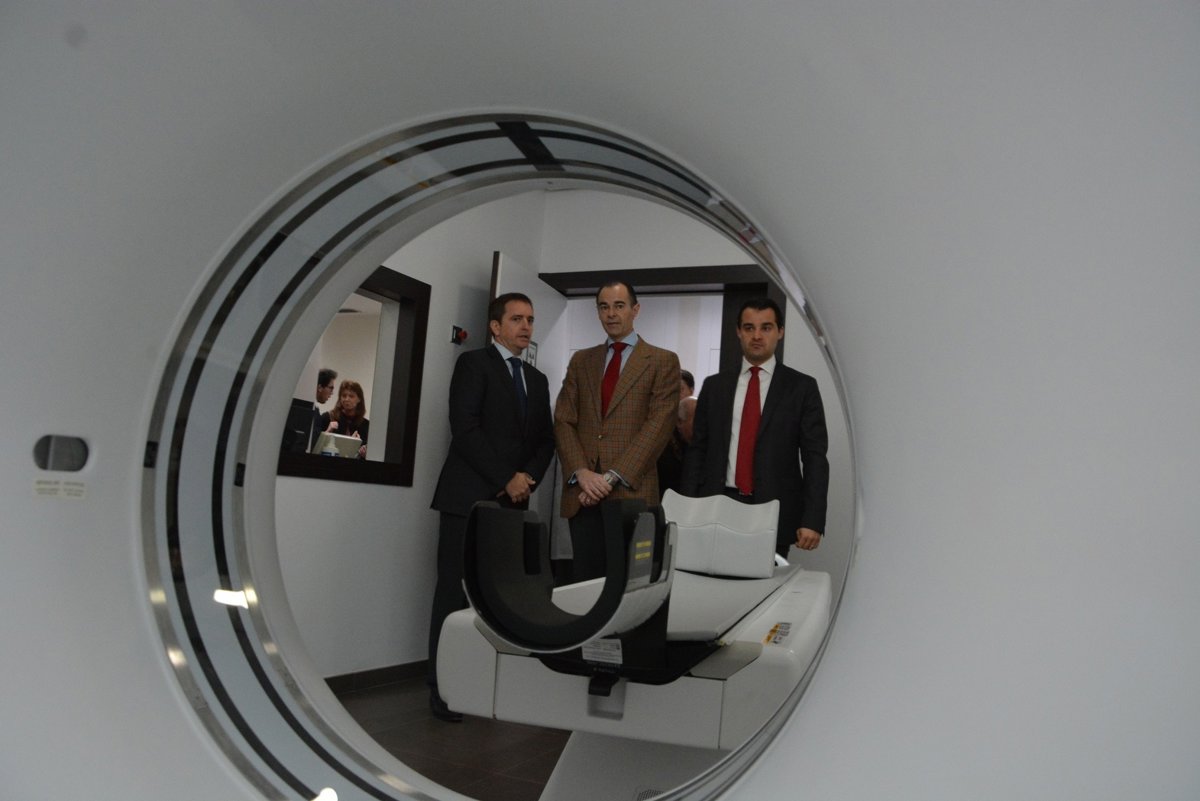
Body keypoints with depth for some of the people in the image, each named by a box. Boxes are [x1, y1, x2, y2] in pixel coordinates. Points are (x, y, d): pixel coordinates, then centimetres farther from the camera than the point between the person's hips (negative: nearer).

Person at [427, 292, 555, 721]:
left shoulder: (537, 379, 19)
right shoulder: (474, 363, 1)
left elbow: (546, 440, 16)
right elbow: (465, 429, -10)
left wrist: (528, 478, -3)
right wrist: (507, 478, -12)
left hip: (513, 502, 5)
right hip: (470, 497, -5)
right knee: (456, 592, -3)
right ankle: (443, 689, 5)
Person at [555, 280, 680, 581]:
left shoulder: (662, 361, 3)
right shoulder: (581, 360, 15)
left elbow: (659, 425, -7)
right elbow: (563, 421, 8)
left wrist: (612, 477, -13)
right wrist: (581, 473, -9)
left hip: (630, 492, -3)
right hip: (582, 493, 3)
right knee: (583, 579, 5)